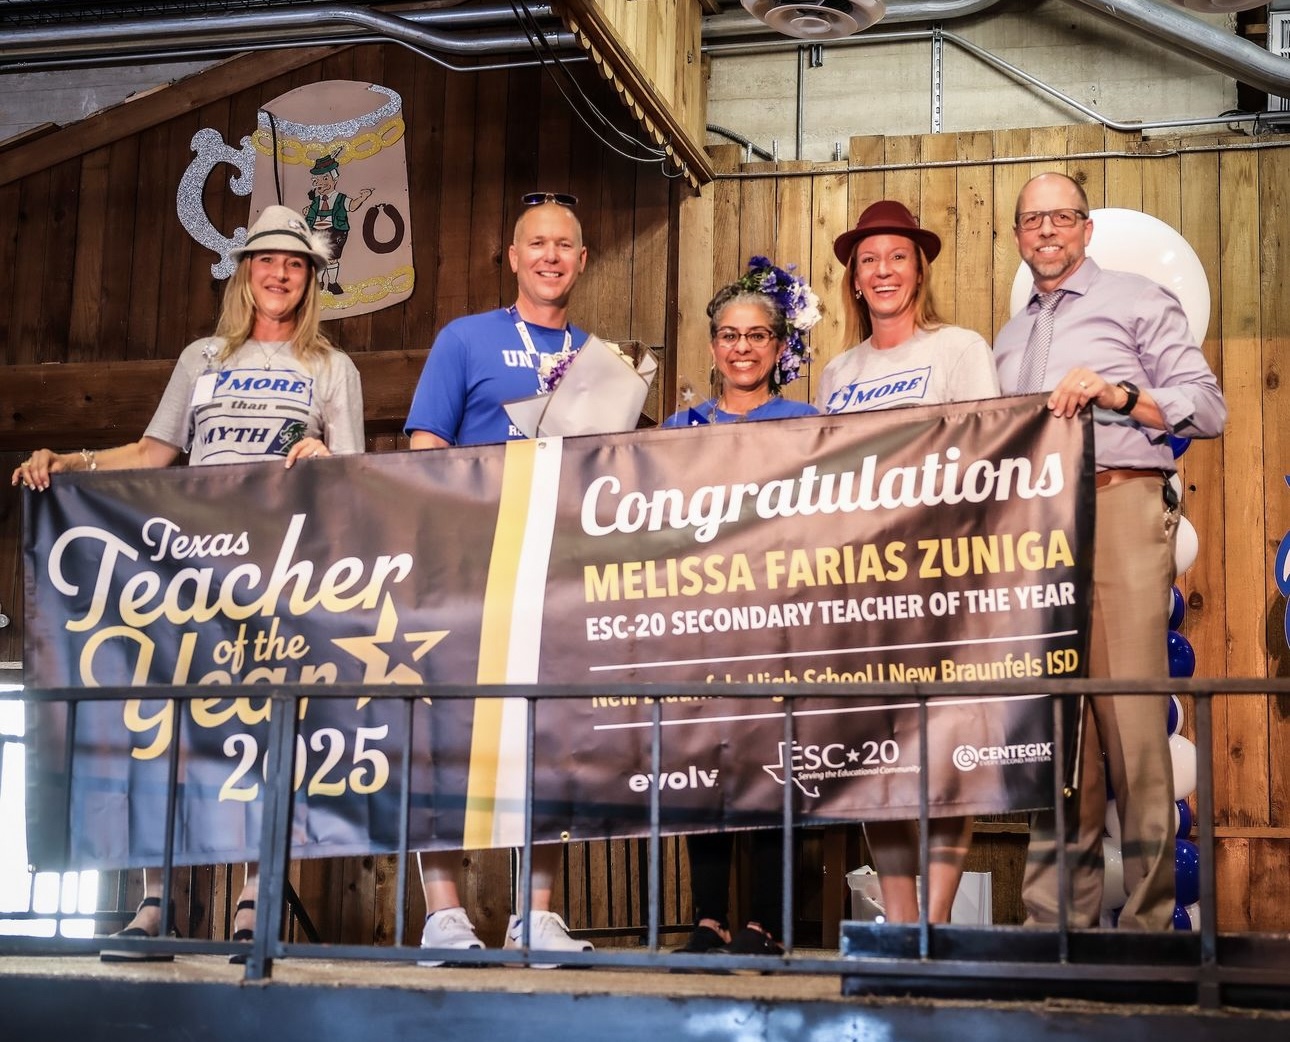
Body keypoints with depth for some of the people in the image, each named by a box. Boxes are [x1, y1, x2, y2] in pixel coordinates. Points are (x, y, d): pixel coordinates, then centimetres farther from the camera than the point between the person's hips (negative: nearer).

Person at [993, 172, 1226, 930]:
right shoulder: (1010, 339, 26)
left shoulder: (1137, 302, 9)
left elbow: (1210, 407, 0)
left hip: (1120, 506, -5)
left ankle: (1148, 919, -7)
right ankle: (1059, 917, 3)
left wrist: (1120, 394, -13)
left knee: (1130, 713, -10)